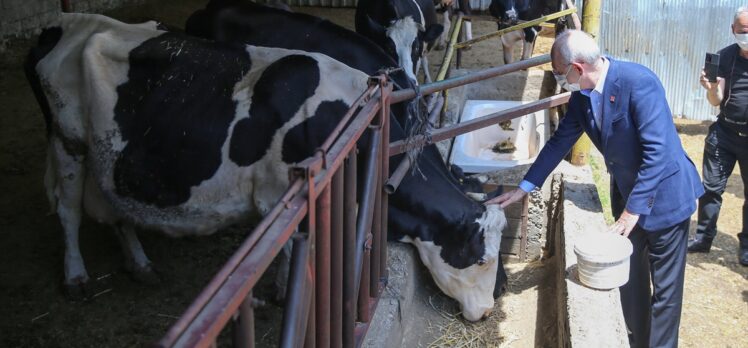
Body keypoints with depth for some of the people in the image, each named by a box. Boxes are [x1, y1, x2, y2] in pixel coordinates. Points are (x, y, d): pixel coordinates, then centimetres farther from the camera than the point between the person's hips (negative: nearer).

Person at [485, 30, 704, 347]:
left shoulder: (638, 82, -26)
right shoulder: (581, 95, -3)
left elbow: (658, 150, -28)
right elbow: (559, 142, 8)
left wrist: (633, 209, -25)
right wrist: (524, 188, 8)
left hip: (663, 193, -7)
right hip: (626, 194, 7)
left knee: (665, 287, 5)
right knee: (630, 280, 17)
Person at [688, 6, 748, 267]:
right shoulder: (724, 57, -5)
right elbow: (716, 101, -4)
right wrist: (711, 88, -26)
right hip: (724, 133, 1)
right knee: (712, 186, 3)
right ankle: (704, 237, 15)